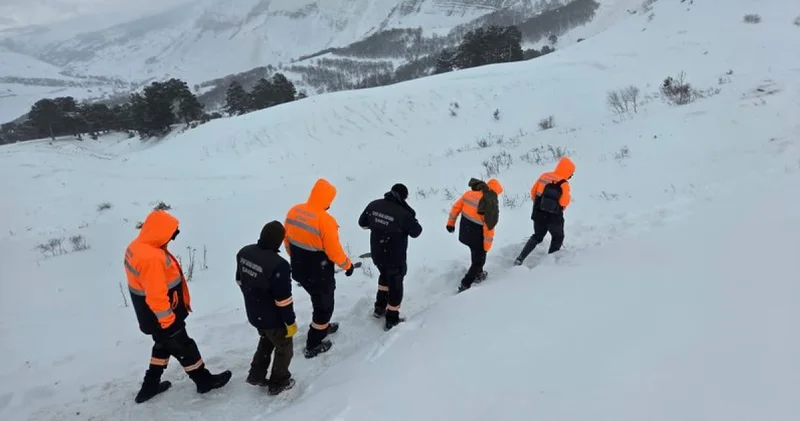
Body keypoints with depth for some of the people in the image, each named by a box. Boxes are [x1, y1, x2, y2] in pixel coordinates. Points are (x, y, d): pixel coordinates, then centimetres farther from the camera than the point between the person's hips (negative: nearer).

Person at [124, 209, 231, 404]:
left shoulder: (136, 247, 0)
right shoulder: (152, 258, -33)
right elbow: (156, 295, -32)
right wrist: (168, 320, -20)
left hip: (148, 314, 10)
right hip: (159, 317, -9)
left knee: (163, 345, 27)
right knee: (184, 347, 9)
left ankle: (150, 386, 38)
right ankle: (204, 380, 27)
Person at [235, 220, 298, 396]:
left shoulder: (244, 253, -10)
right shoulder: (278, 265, -34)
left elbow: (240, 281, 7)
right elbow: (283, 300, -26)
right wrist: (290, 322, -12)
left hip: (253, 314, 7)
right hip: (273, 318, -7)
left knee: (266, 340, 33)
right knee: (284, 347, 19)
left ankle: (256, 375, 44)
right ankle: (278, 383, 34)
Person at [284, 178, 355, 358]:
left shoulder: (294, 211, -7)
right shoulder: (325, 221, -28)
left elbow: (287, 240, 5)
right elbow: (334, 252, -20)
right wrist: (347, 265, -2)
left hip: (299, 270, 7)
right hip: (319, 274, -7)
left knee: (319, 301, 30)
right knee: (324, 306, 16)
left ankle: (323, 327, 52)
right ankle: (313, 346, 29)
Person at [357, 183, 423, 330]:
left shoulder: (374, 205, -8)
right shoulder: (403, 213, -26)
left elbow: (362, 222, 7)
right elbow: (416, 232, -11)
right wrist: (410, 217, 1)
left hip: (376, 254, 6)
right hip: (395, 258, -6)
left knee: (384, 276, 32)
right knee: (395, 285, 12)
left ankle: (379, 307, 38)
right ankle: (392, 320, 23)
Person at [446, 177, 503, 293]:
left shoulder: (469, 193, -3)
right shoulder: (492, 204, -19)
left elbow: (456, 207, 4)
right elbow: (489, 227, -19)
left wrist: (451, 222, 17)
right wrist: (487, 246, -10)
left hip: (464, 232, 6)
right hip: (477, 235, -6)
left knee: (476, 253, 30)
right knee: (479, 260, 12)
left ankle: (478, 274, 47)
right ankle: (465, 285, 11)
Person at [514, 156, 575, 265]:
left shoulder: (544, 176, 0)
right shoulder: (564, 184, -15)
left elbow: (533, 192, 7)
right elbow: (564, 202, -17)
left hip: (538, 214, 5)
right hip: (554, 217, -5)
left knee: (537, 237, 23)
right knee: (558, 237, 22)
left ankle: (520, 258, 12)